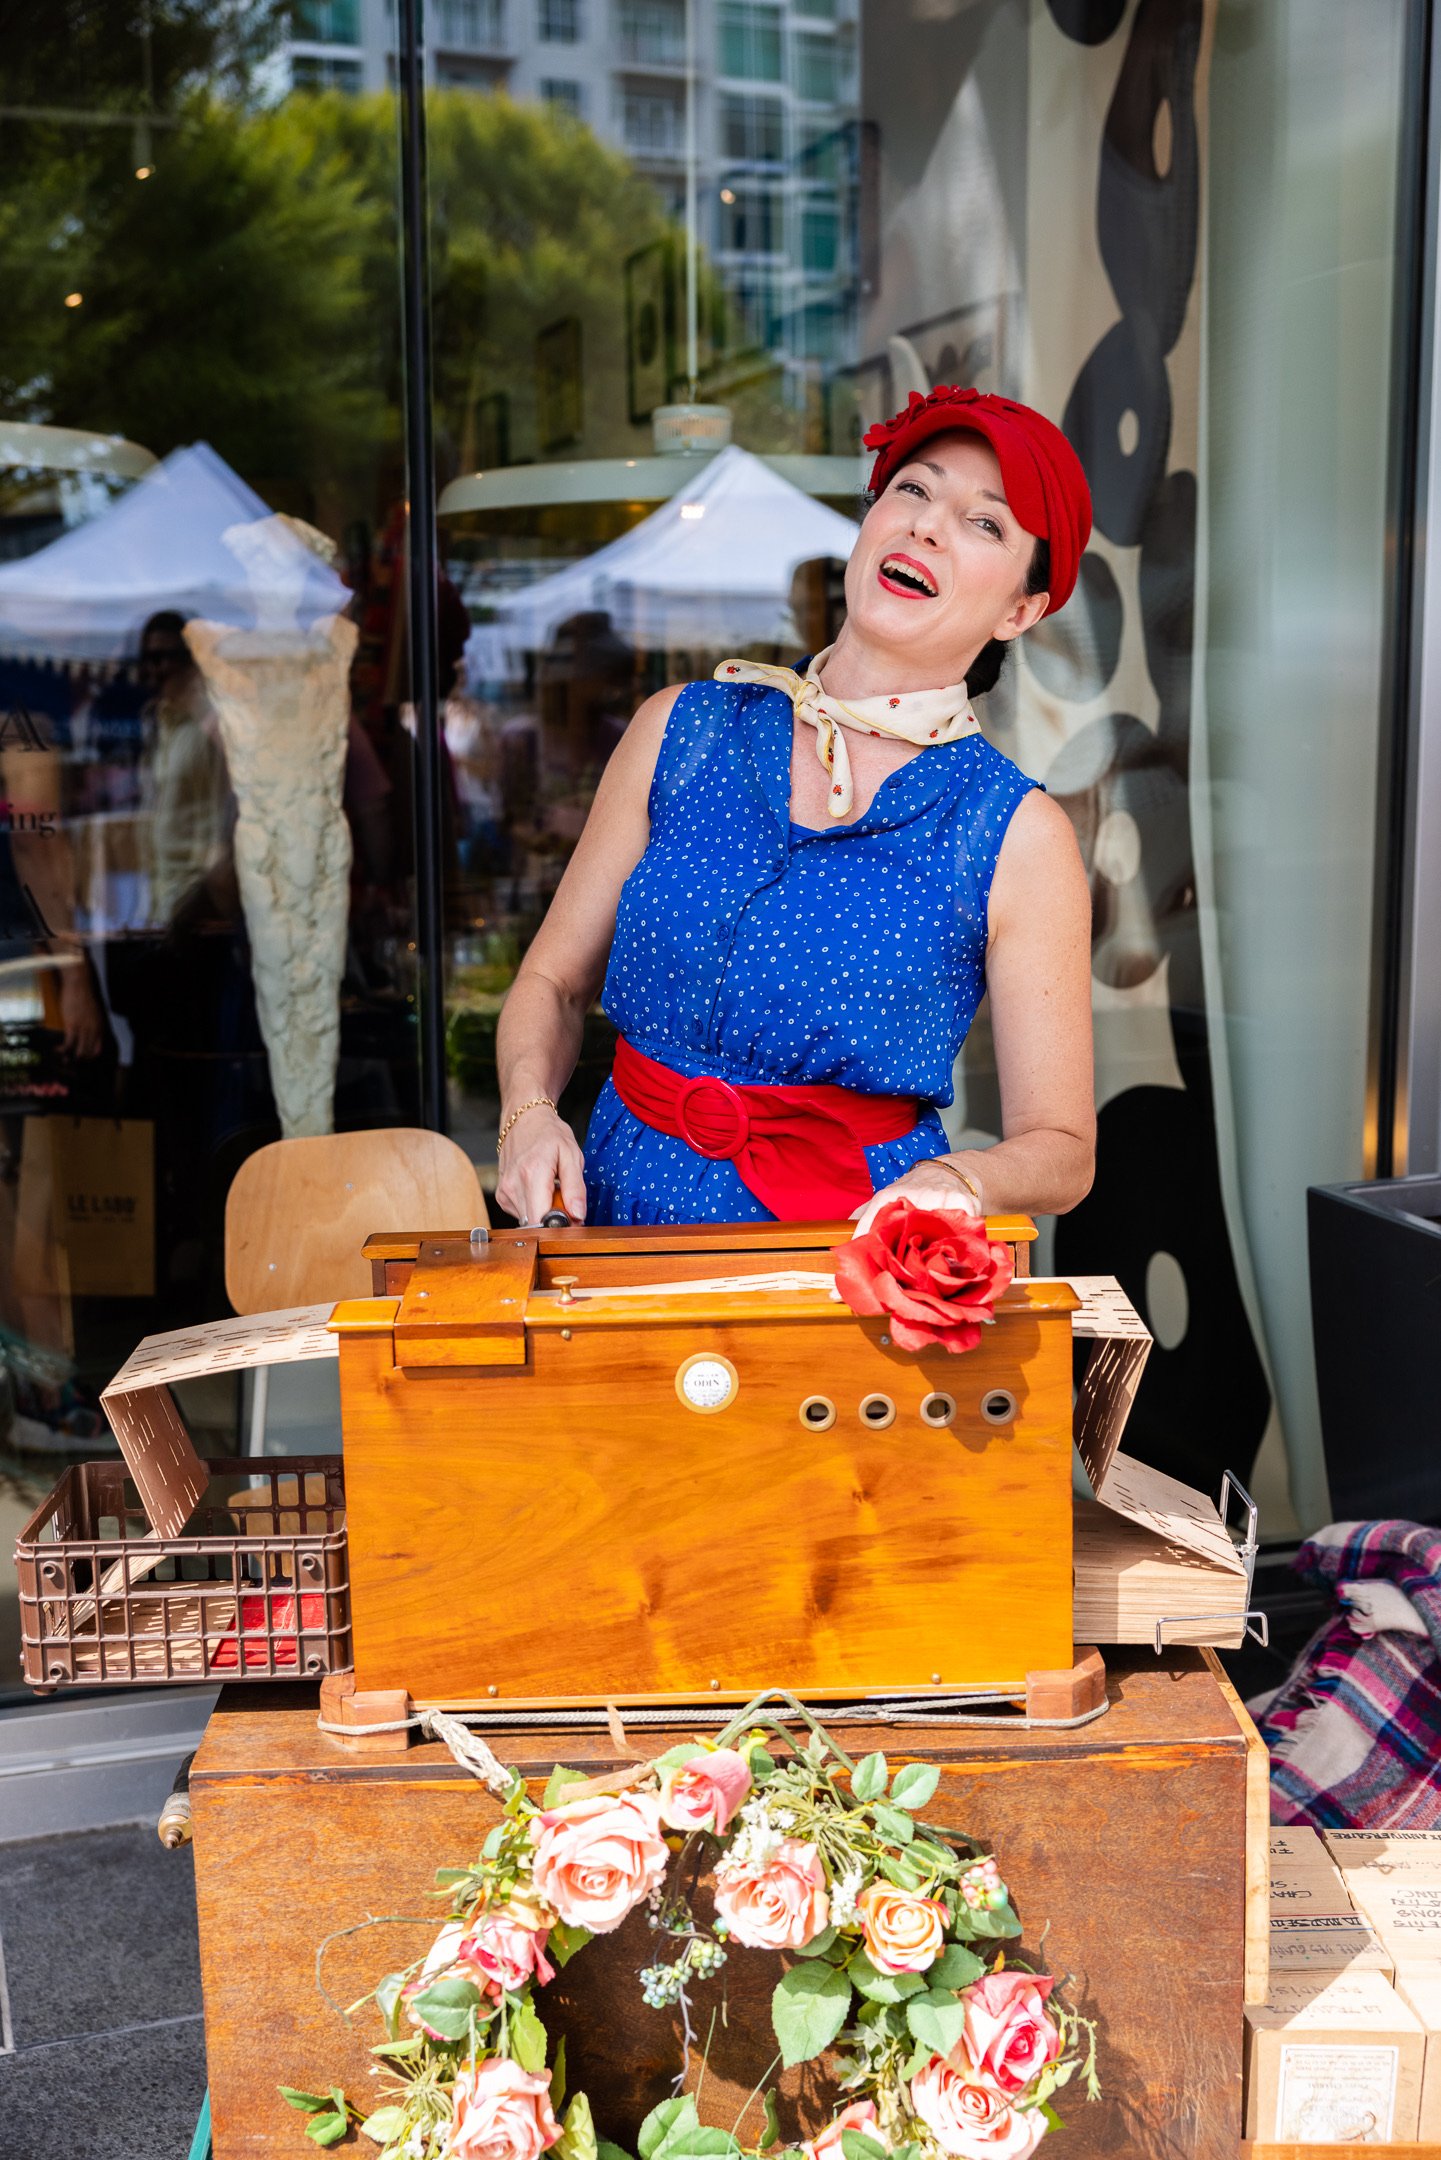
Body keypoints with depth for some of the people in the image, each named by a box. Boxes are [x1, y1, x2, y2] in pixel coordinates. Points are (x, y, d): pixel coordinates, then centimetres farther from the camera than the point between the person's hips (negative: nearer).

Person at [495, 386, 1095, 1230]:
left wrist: (955, 1181, -20)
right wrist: (530, 1114, -6)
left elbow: (1061, 1148, 0)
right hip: (630, 1216, 3)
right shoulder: (682, 731, 6)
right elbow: (554, 980, 13)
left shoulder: (1019, 836, -2)